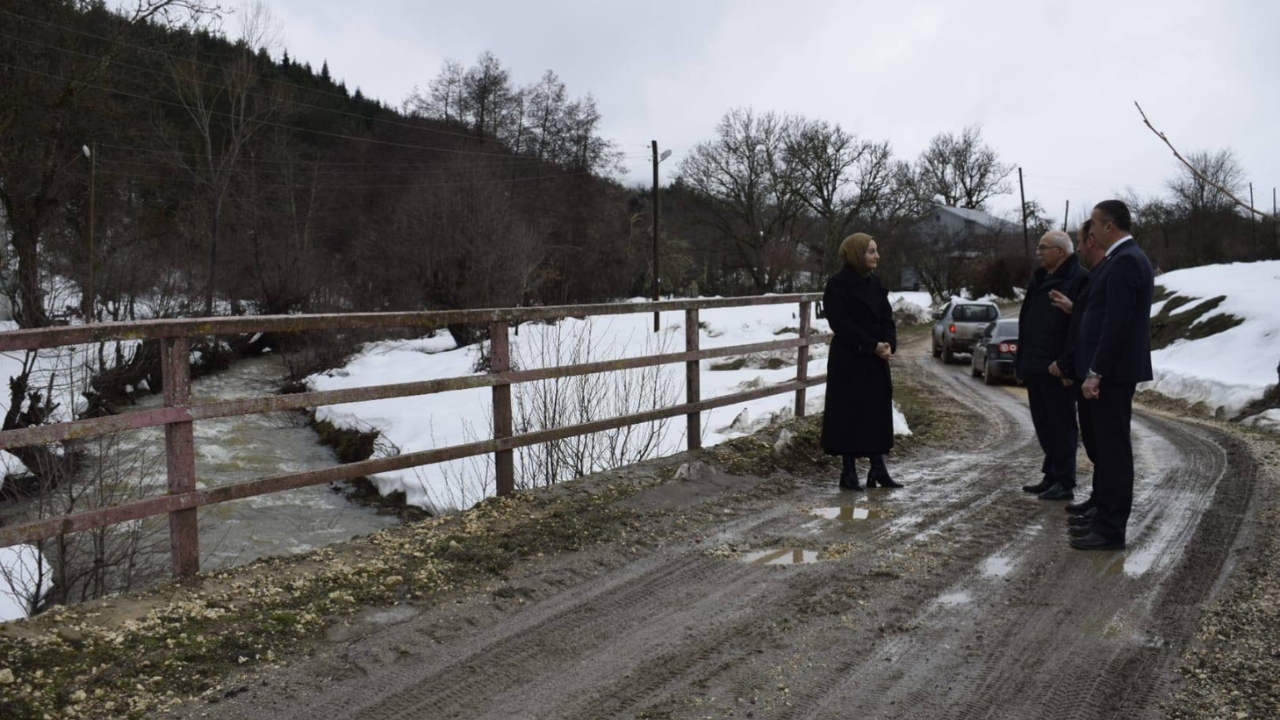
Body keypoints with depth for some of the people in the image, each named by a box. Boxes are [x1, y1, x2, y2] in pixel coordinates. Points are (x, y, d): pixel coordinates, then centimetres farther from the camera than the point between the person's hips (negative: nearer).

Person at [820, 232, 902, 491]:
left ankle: (878, 469, 16)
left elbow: (886, 318, 9)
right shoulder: (838, 285, -11)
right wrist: (873, 346, -20)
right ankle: (849, 471, 8)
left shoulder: (875, 283, 11)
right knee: (850, 414, -2)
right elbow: (841, 323, -17)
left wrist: (888, 344, -10)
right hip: (849, 361, -7)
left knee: (879, 412, 8)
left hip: (876, 361, 7)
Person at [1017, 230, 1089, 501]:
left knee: (1061, 425, -2)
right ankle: (1051, 476, 24)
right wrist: (1022, 362, 18)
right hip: (1036, 367, 9)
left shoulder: (1078, 279, -12)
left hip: (1057, 368, -9)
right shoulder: (1039, 280, 17)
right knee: (1043, 424, 14)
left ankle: (1064, 482, 6)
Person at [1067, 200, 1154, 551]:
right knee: (1107, 447, 15)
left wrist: (1095, 373, -21)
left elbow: (1116, 323, -23)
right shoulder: (1127, 257, 15)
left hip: (1112, 372, -10)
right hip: (1112, 369, 10)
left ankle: (1111, 530, 4)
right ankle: (1106, 518, 24)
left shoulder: (1124, 261, -17)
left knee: (1112, 448, -4)